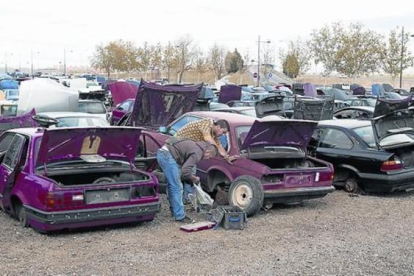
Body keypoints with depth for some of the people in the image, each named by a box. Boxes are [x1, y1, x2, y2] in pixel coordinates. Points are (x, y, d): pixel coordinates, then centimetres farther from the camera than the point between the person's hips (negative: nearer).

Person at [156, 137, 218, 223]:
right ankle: (180, 216, 1)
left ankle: (174, 210, 36)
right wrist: (193, 178, -4)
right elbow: (185, 170, -21)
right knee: (177, 187, -5)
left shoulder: (197, 146, 17)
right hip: (167, 155, -11)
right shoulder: (198, 153, -14)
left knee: (172, 185, 22)